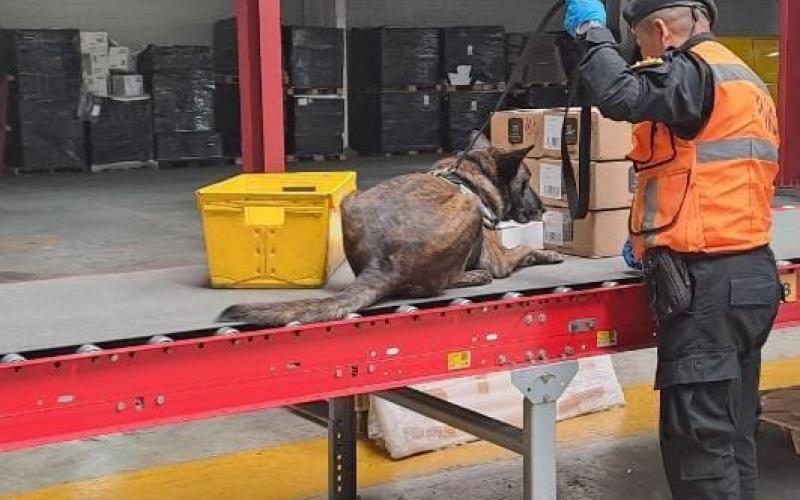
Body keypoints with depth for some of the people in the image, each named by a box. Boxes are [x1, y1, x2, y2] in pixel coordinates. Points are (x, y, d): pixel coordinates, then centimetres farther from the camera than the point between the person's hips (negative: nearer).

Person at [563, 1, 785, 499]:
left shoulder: (696, 70, -9)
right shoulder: (743, 80, 22)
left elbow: (622, 95, -27)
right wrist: (659, 236, 29)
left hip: (709, 285, -10)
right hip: (749, 276, 10)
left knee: (698, 440, -6)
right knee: (732, 434, 15)